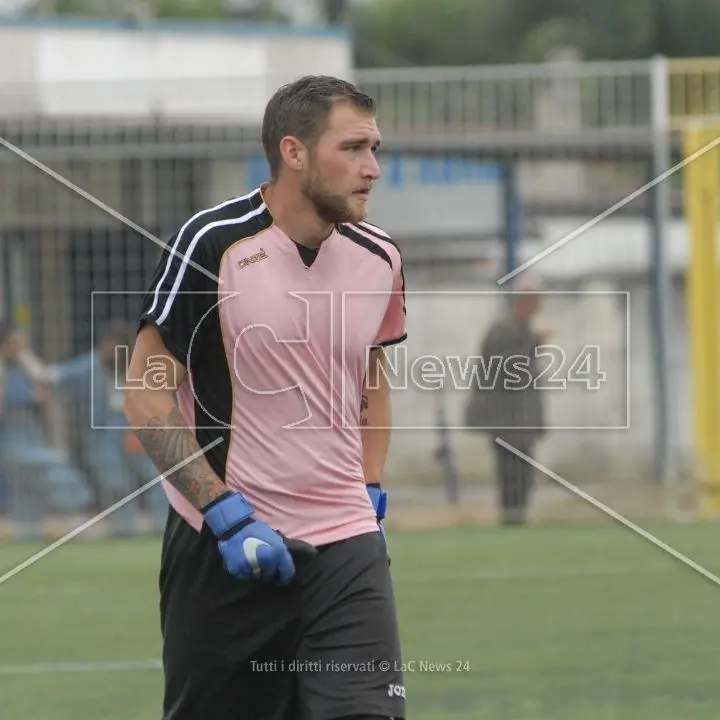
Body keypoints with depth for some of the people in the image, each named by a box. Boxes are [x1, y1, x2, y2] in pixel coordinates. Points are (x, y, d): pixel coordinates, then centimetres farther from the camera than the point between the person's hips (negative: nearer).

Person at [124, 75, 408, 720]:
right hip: (222, 548, -4)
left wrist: (372, 493, 12)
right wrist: (226, 514, -15)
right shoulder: (213, 244, -10)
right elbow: (145, 397, -9)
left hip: (348, 547, 4)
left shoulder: (378, 257, 7)